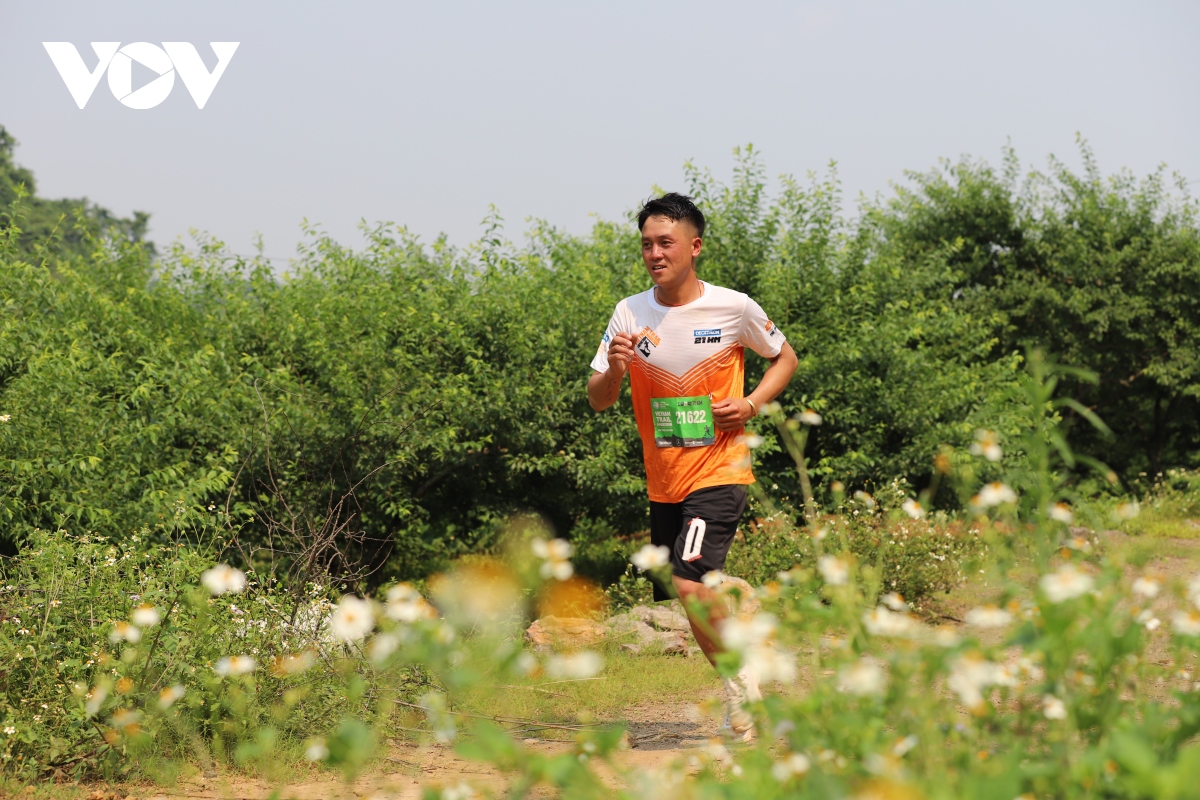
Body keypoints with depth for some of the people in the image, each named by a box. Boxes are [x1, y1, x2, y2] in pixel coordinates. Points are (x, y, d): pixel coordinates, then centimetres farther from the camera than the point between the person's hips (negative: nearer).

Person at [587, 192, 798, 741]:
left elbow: (784, 358, 10)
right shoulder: (630, 313, 0)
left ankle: (741, 683, -2)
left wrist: (751, 404, -8)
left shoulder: (733, 308, -7)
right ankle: (743, 689, 32)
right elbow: (597, 401, -1)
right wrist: (614, 369, -23)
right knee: (692, 596, 11)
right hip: (663, 482, 5)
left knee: (689, 583, -22)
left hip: (720, 471, -5)